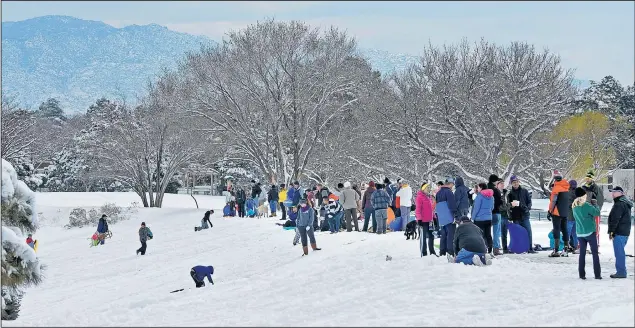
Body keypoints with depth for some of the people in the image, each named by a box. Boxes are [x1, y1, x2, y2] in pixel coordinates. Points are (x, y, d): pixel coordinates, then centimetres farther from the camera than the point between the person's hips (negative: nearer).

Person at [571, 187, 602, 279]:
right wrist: (595, 206, 2)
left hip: (580, 234, 5)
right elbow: (597, 213, -15)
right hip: (590, 232, -5)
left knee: (582, 253, 9)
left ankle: (581, 274, 6)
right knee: (595, 253, 3)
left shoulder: (574, 207, 3)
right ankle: (597, 274, 2)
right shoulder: (587, 206, -15)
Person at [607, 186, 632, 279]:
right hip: (625, 232, 10)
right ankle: (622, 271, 19)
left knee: (619, 252, -7)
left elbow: (615, 219, -20)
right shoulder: (626, 203, 18)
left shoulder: (619, 204, -16)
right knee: (620, 252, 15)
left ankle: (621, 272, -5)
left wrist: (611, 231, -15)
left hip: (619, 232, -10)